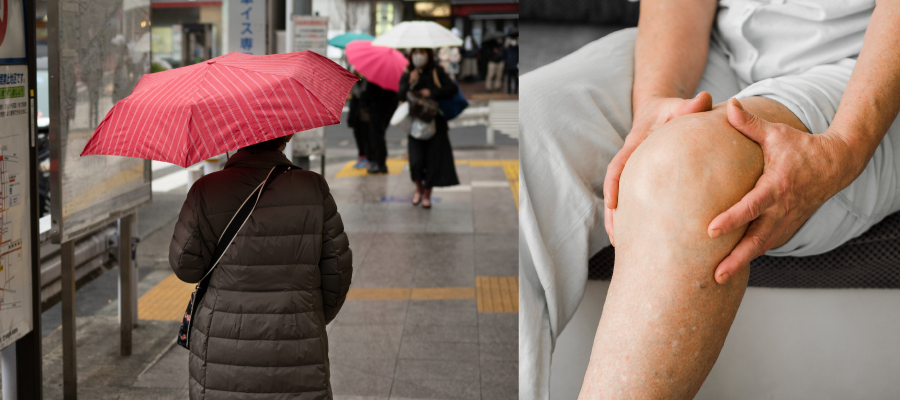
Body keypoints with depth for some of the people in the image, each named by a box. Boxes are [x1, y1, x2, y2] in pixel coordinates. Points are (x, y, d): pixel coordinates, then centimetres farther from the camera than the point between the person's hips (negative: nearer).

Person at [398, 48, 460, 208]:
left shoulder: (436, 72, 1)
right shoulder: (407, 75, 2)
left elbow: (453, 88, -7)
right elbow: (401, 96, -9)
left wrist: (432, 93, -15)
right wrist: (411, 83, -25)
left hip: (435, 122, 0)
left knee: (433, 158, -2)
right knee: (416, 160, -10)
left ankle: (427, 194, 15)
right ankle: (419, 188, 19)